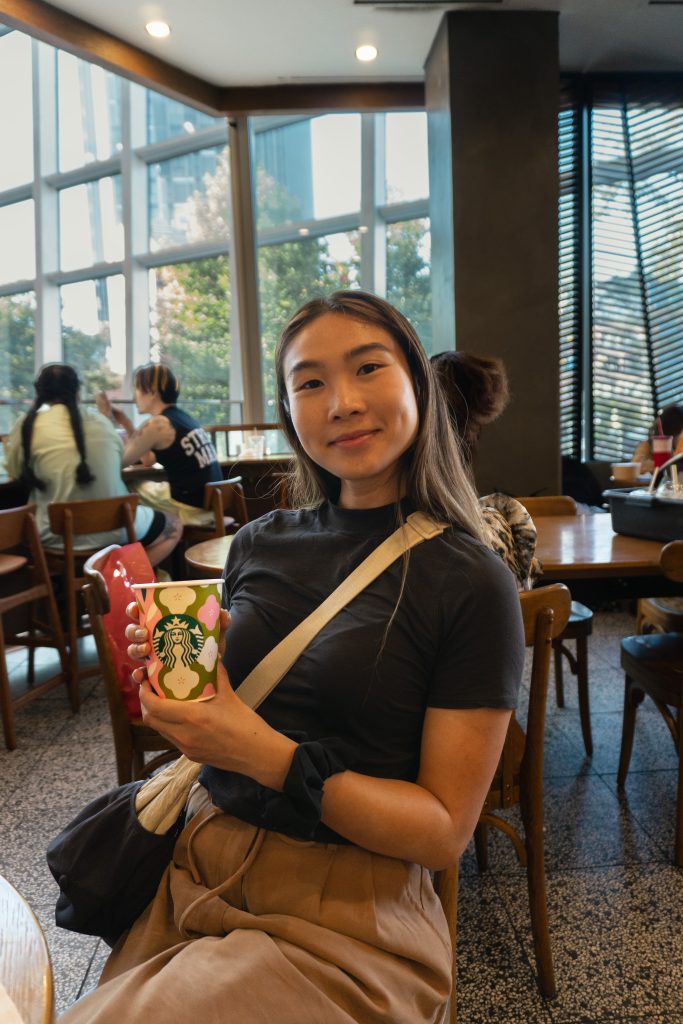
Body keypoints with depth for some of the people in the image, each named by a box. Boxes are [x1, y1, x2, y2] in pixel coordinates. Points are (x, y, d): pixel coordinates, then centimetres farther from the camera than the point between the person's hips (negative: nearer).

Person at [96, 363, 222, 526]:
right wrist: (124, 421, 18)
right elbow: (148, 459, 20)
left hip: (192, 509, -8)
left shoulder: (156, 424, -12)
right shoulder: (181, 417, 12)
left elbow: (119, 461, -3)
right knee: (143, 485, 22)